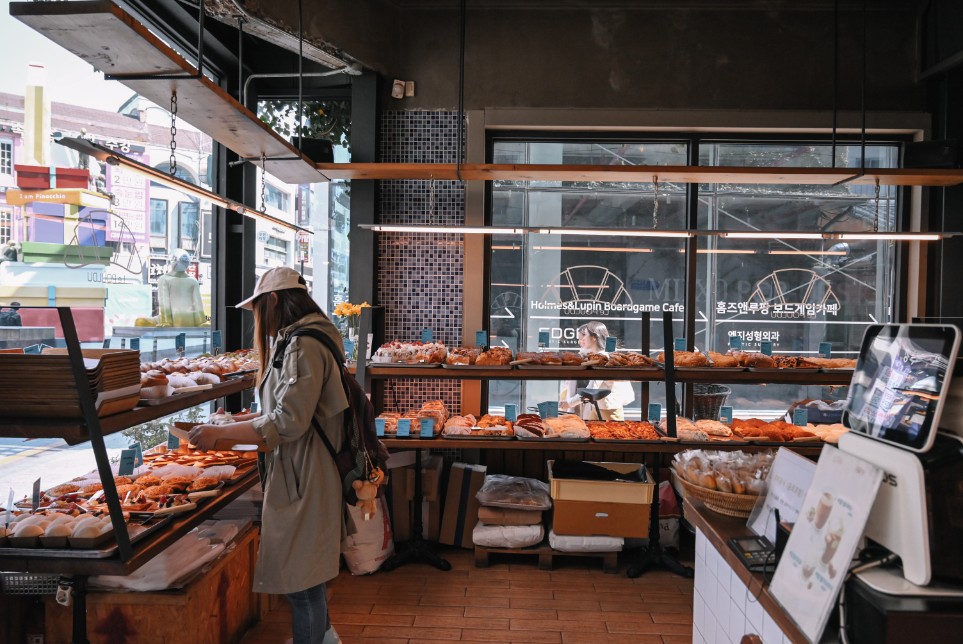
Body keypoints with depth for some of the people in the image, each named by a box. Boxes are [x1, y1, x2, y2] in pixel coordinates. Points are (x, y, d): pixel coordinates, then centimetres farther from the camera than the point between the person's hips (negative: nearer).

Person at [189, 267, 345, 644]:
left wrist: (219, 434, -18)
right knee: (307, 568, 23)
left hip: (303, 478, -11)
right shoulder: (302, 339, 13)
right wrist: (240, 420, 18)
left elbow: (288, 423, -24)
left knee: (300, 575, 3)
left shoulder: (303, 344, -20)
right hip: (302, 472, 11)